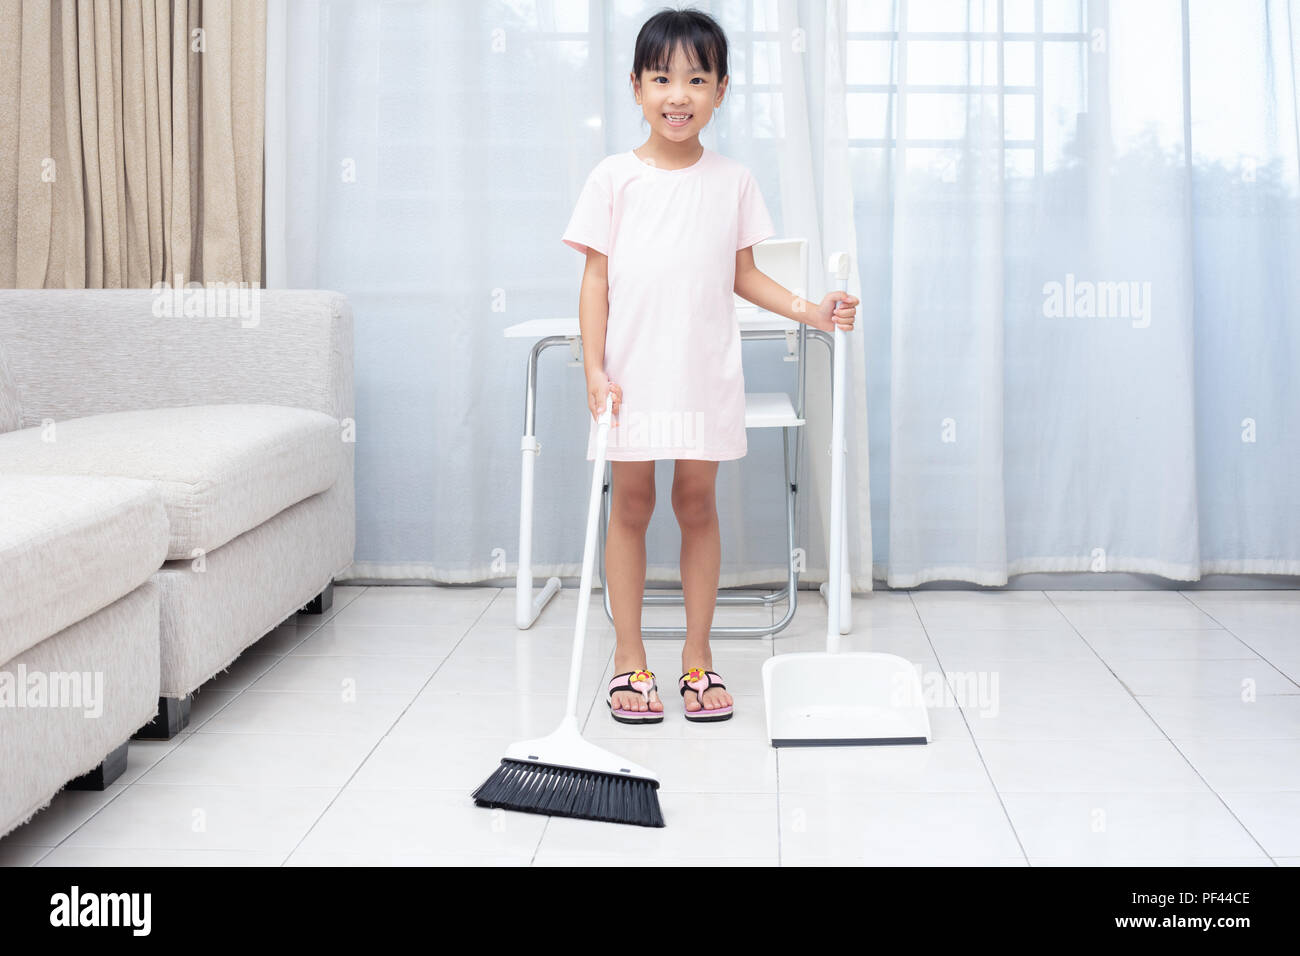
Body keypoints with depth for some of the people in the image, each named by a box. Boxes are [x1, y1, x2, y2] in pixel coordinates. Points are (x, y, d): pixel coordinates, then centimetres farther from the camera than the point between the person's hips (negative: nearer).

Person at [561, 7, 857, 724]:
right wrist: (594, 367, -8)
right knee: (631, 506, 4)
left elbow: (743, 275, 11)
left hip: (706, 374, 1)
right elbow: (596, 279, -1)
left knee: (697, 505, 7)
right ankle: (630, 662, 15)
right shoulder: (614, 178, 0)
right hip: (633, 375, -1)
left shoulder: (732, 181, 6)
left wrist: (810, 310, -1)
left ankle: (697, 658, 18)